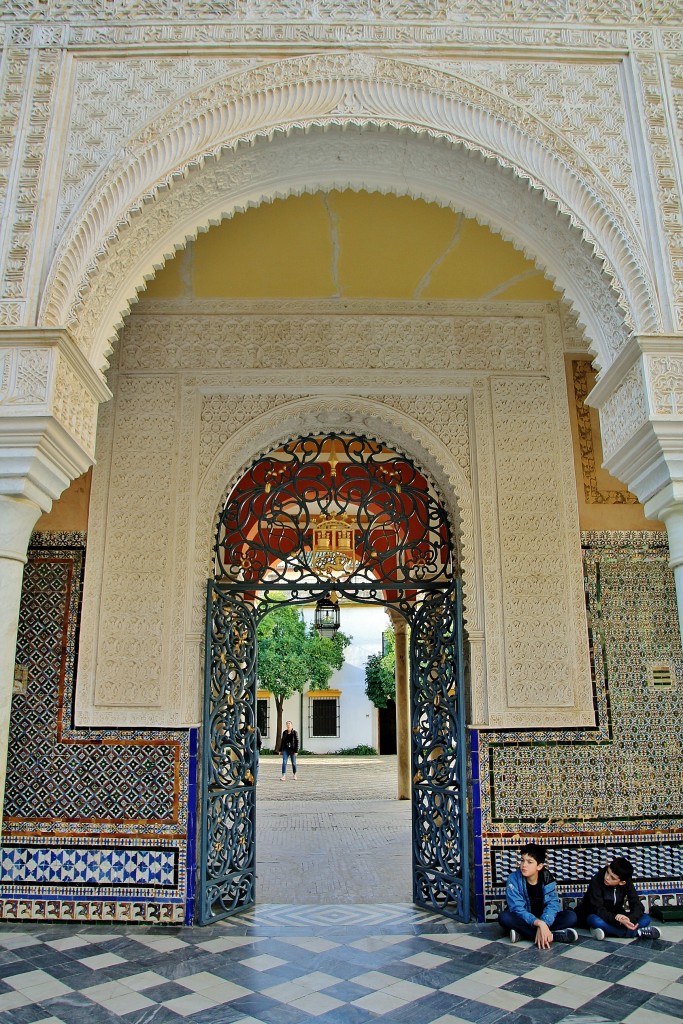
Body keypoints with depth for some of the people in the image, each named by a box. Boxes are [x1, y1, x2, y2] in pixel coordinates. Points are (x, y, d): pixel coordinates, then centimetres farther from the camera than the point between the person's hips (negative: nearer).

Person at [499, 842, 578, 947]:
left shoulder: (547, 879, -10)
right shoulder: (513, 879, -16)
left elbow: (552, 905, -19)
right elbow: (517, 909, -23)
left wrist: (543, 925, -38)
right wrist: (539, 923, -39)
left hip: (543, 919, 2)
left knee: (570, 916, -22)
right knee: (504, 917, -33)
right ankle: (552, 936, -33)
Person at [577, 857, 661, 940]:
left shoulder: (627, 883, -13)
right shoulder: (596, 880, -26)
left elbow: (638, 906, -19)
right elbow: (598, 909, -31)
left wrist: (630, 919, -40)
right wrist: (616, 918, -48)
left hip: (615, 915, 4)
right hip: (594, 915, -4)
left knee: (645, 919, -17)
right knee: (596, 921, -40)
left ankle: (608, 930, -26)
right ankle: (637, 932, -29)